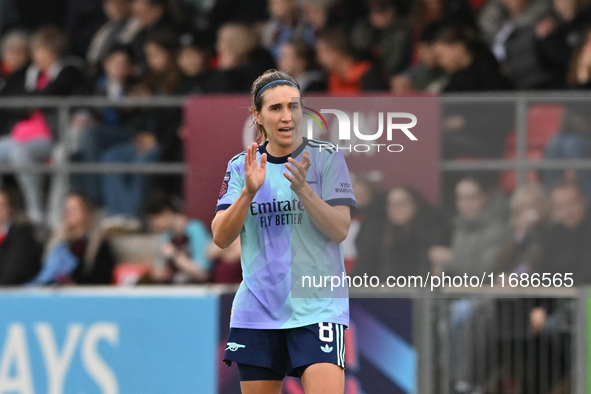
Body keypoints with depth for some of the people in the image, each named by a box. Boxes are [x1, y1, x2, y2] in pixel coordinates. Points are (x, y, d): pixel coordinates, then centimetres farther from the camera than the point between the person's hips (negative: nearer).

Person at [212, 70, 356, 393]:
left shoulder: (327, 157, 1)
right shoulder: (241, 166, 8)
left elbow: (339, 230, -8)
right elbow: (221, 237, -2)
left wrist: (302, 188, -22)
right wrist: (249, 191, -18)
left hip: (317, 306, -3)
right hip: (257, 310, 3)